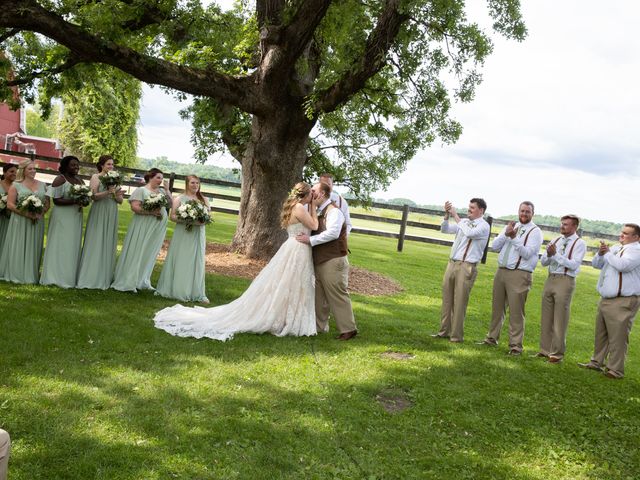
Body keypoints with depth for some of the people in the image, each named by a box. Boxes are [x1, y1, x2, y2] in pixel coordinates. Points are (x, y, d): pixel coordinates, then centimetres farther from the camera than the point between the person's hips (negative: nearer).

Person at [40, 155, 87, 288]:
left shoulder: (80, 181, 13)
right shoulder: (60, 179, -7)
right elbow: (56, 200, -13)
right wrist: (74, 201, -24)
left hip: (76, 217, 7)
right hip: (62, 217, -7)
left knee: (73, 247, 7)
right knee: (60, 246, -3)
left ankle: (69, 277, 11)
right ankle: (56, 277, 2)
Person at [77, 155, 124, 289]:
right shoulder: (95, 177, 0)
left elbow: (120, 200, 10)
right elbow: (93, 196, -11)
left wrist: (115, 194, -10)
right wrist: (108, 192, -22)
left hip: (111, 215, 5)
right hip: (98, 214, -4)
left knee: (108, 245, 5)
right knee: (95, 244, -4)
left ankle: (104, 278, 11)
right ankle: (91, 277, 0)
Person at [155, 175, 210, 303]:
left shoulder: (204, 200, 10)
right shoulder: (180, 199, 2)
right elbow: (172, 216, -4)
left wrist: (203, 221, -12)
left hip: (198, 235, 2)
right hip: (182, 235, -2)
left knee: (197, 262, 3)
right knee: (180, 262, 1)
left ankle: (197, 293, 8)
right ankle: (177, 290, 11)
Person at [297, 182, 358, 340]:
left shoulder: (333, 211, -12)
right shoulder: (319, 212, 16)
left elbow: (333, 233, -26)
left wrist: (310, 240, -23)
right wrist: (305, 236, 3)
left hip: (333, 261, -9)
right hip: (320, 261, 9)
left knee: (337, 296, -5)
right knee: (319, 295, 14)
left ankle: (348, 329, 2)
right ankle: (319, 326, 24)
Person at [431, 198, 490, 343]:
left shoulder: (484, 226, -6)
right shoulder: (463, 222, 14)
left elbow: (469, 233, -24)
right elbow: (444, 230, 11)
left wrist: (456, 216, -17)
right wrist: (447, 215, -5)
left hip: (466, 267, -7)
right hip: (452, 264, 7)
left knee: (459, 302, -4)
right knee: (447, 299, 9)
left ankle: (456, 335, 5)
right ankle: (444, 331, 18)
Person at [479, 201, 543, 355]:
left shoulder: (535, 231, -1)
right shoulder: (510, 227, 15)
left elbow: (527, 253, -13)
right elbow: (494, 247, 7)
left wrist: (514, 238, -21)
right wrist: (506, 235, -8)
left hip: (519, 275, -5)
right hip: (501, 271, 5)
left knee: (516, 311, -5)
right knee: (497, 307, 12)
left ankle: (515, 345, 0)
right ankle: (492, 338, 24)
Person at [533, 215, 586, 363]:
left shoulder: (579, 243, -2)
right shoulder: (556, 241, 14)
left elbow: (574, 265, -14)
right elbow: (543, 262, 11)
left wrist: (556, 255, -17)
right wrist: (549, 254, -9)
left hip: (565, 281, -6)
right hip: (550, 279, 6)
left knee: (560, 320, -2)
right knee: (546, 318, 10)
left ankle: (557, 353, 7)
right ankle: (545, 350, 19)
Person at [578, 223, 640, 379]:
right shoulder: (615, 249, 17)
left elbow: (623, 265, -24)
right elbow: (596, 264, 20)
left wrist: (607, 253, -10)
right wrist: (600, 253, -1)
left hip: (623, 302, -9)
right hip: (606, 300, 9)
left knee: (617, 337, -5)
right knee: (601, 334, 17)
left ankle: (615, 370, 1)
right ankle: (597, 362, 28)